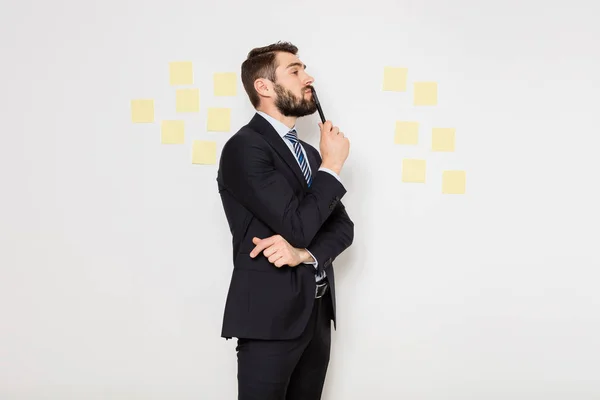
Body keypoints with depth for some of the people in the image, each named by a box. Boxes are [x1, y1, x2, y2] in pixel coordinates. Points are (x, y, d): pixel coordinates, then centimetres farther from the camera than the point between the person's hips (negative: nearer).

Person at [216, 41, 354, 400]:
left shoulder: (309, 153, 15)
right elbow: (298, 226, -20)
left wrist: (303, 252, -13)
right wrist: (332, 165, -8)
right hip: (271, 315, -8)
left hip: (318, 313, 8)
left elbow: (342, 228, 8)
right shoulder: (245, 147, -13)